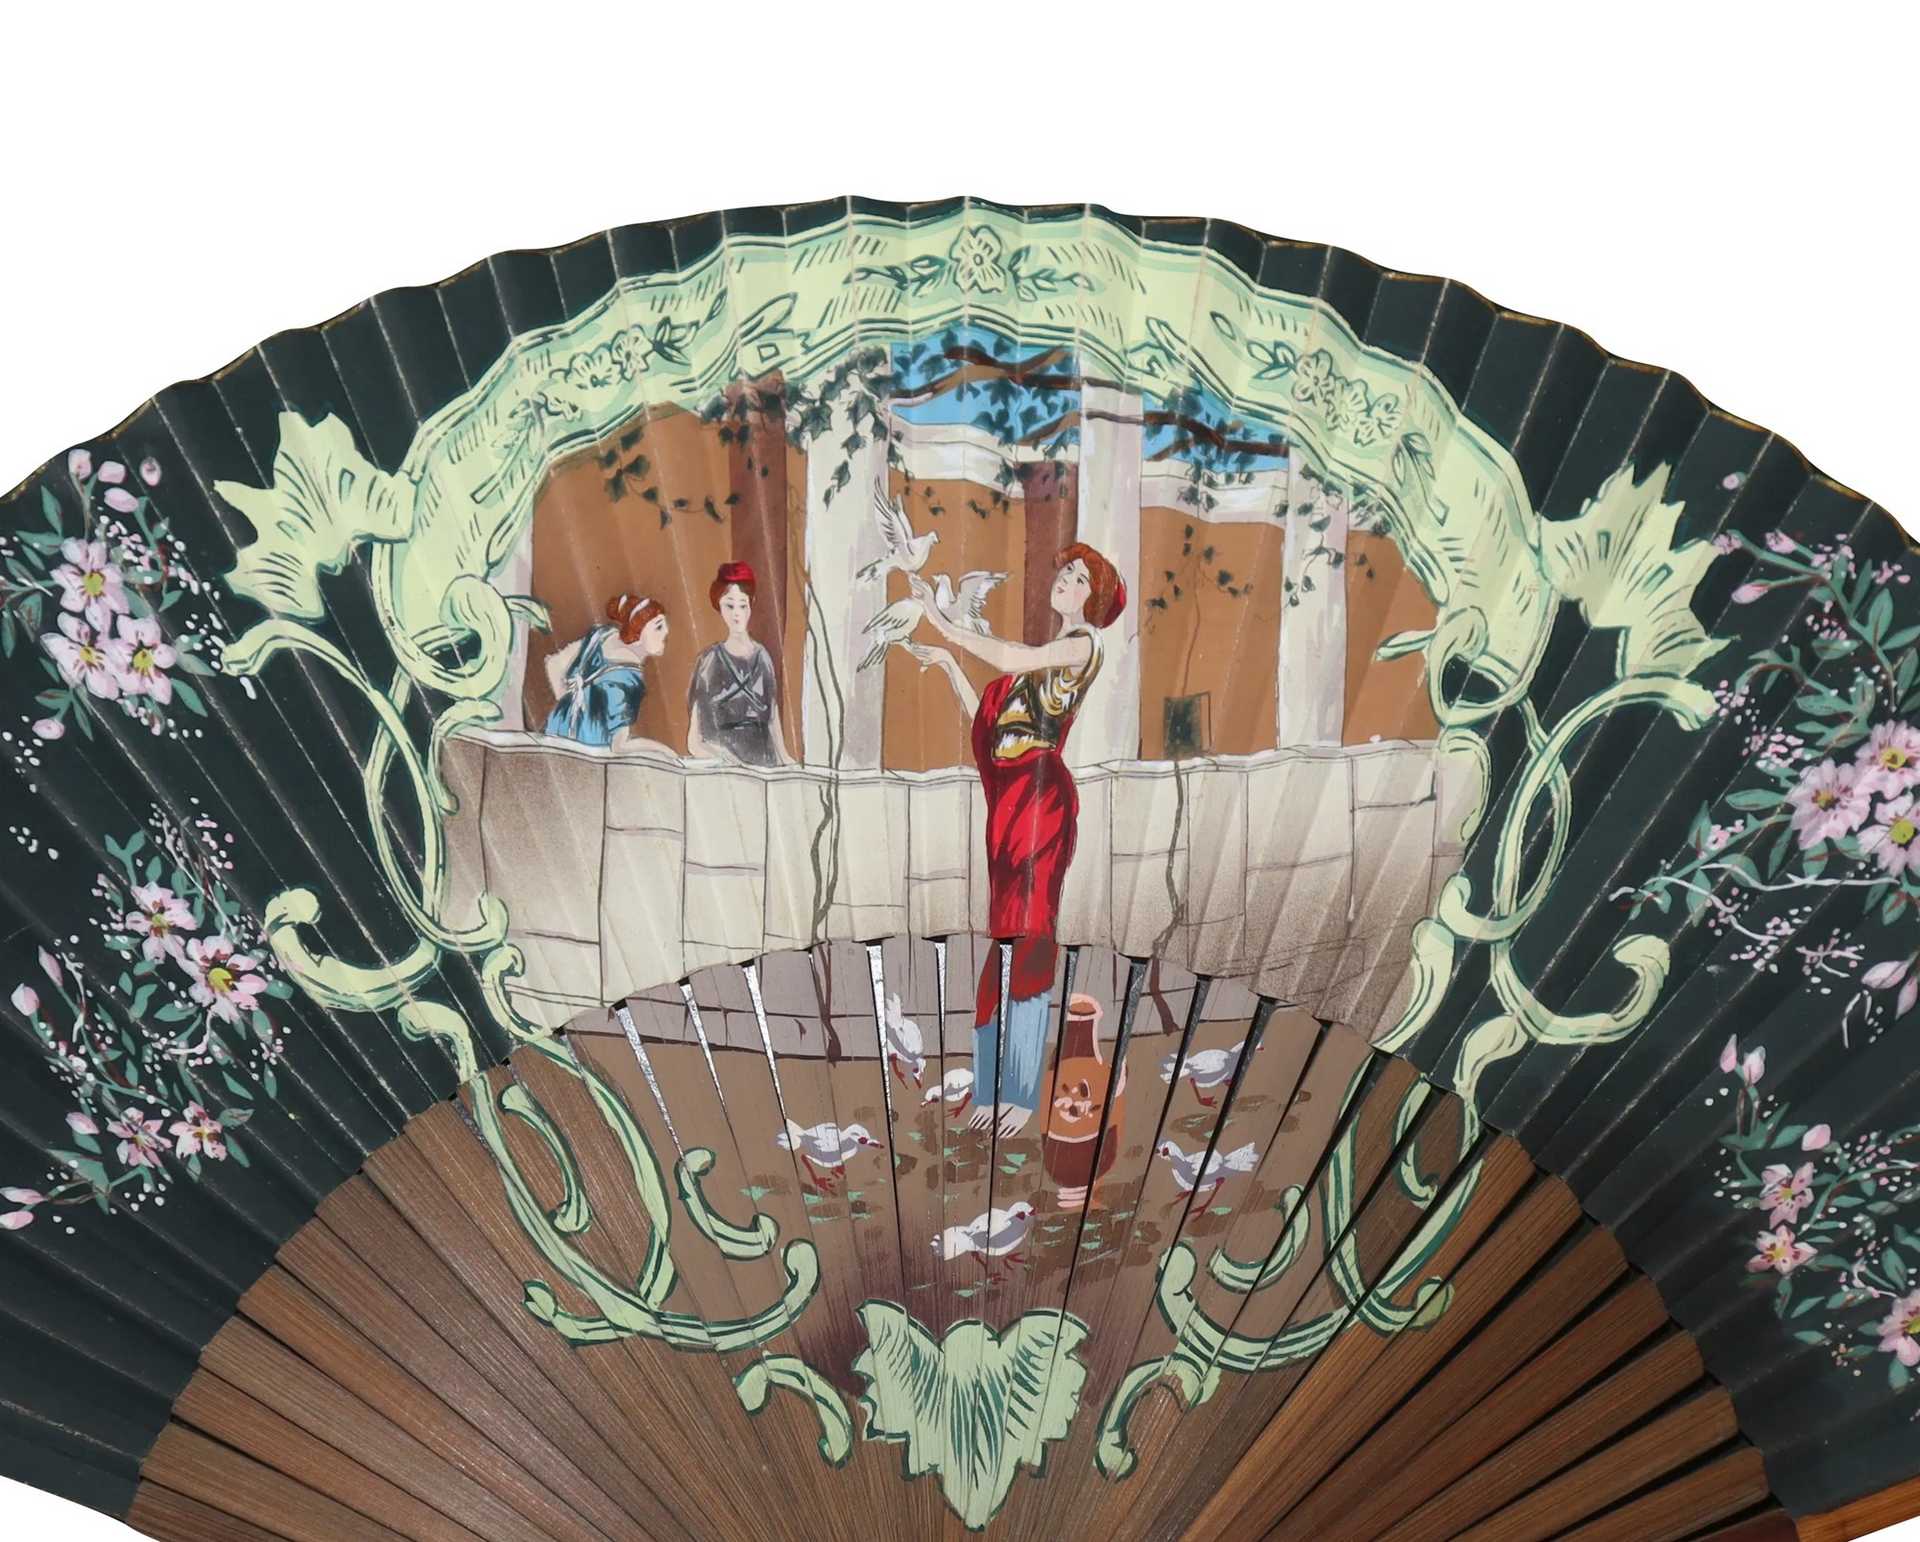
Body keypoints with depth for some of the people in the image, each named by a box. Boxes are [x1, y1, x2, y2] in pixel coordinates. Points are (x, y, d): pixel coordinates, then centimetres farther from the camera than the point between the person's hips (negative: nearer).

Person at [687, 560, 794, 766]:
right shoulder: (710, 661, 2)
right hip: (721, 756, -2)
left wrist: (784, 757, 1)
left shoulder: (762, 657, 11)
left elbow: (773, 716, 13)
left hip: (762, 756, 2)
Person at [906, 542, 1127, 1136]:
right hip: (1003, 796, 7)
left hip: (1040, 793, -7)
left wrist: (940, 621, -14)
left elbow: (1011, 660, -17)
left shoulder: (1084, 643, 0)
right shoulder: (1036, 652, 24)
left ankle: (1024, 1092, -3)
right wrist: (948, 665, 14)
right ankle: (991, 1086, 9)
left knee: (1027, 937, -8)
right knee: (995, 936, 4)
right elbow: (984, 719, 19)